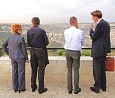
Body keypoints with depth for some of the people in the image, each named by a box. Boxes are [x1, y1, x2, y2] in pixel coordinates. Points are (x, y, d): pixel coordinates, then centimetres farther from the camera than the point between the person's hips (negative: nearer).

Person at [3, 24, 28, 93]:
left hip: (13, 58, 6)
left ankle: (15, 88, 22)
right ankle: (21, 88, 14)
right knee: (21, 72, 5)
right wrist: (26, 58, -5)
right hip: (20, 57, -6)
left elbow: (4, 45, 8)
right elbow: (24, 49, -15)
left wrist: (8, 53, 15)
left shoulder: (10, 37, 4)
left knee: (14, 72, 13)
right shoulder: (21, 38, -16)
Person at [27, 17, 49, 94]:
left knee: (33, 69, 16)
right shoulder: (41, 31, -13)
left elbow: (28, 43, 1)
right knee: (41, 70, 3)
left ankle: (33, 86, 25)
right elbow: (46, 42, -9)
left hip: (32, 51, 4)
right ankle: (41, 88, 9)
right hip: (41, 51, -4)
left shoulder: (29, 31, -2)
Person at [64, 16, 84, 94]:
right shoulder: (80, 32, -10)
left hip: (68, 51, 3)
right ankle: (76, 89, 16)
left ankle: (70, 88, 19)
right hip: (76, 52, -3)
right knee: (76, 70, 7)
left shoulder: (66, 31, -3)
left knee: (69, 70, 12)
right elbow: (82, 43, 2)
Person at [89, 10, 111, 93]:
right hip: (104, 49, 10)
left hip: (98, 50, -10)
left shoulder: (100, 24, -19)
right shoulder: (106, 23, 11)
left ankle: (97, 87, 13)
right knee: (102, 68, 18)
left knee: (97, 69, 2)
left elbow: (93, 37, -16)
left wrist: (91, 29, -2)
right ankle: (103, 86, 28)